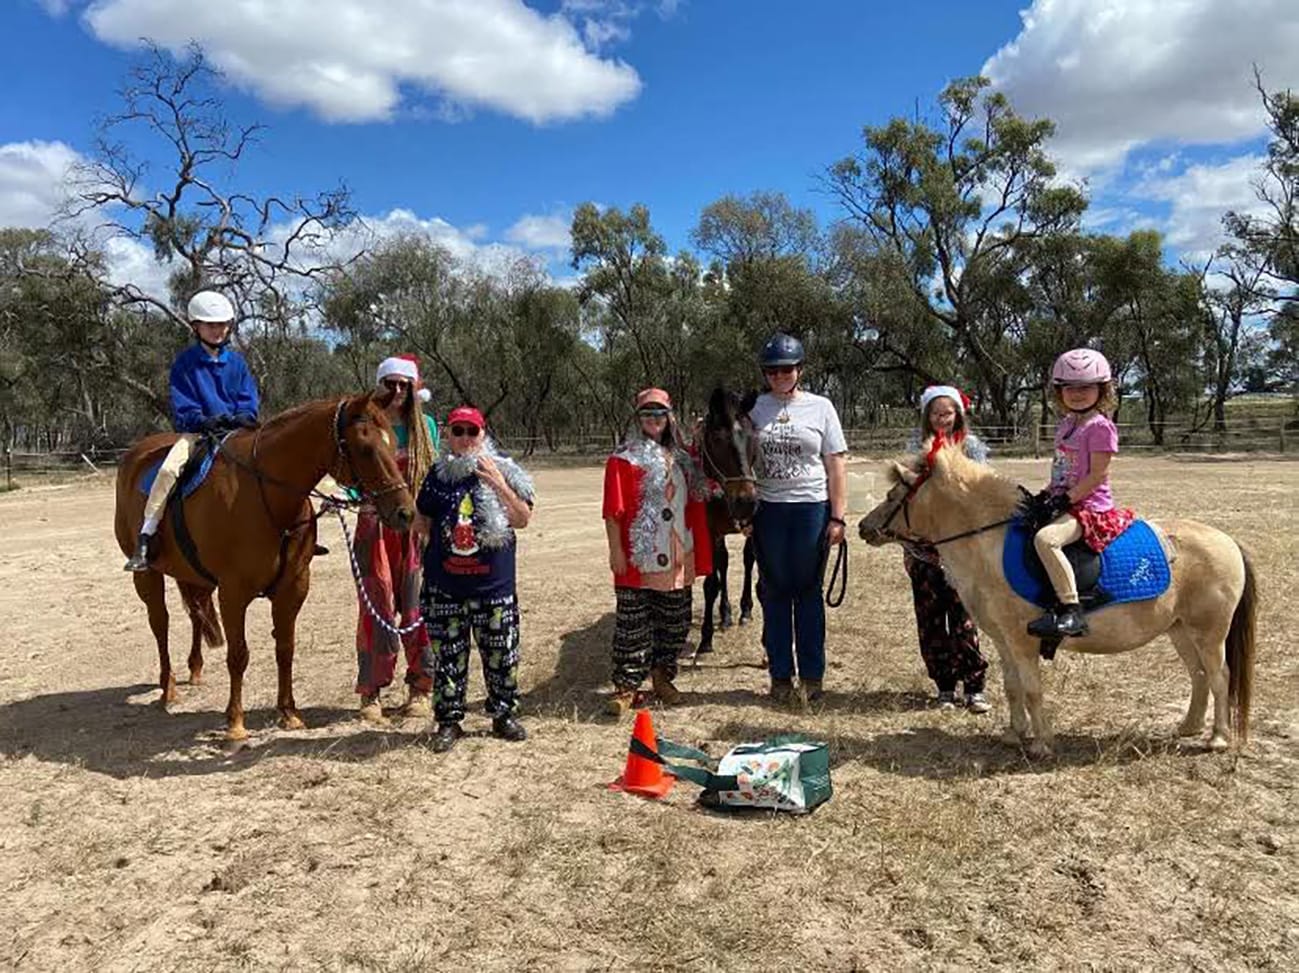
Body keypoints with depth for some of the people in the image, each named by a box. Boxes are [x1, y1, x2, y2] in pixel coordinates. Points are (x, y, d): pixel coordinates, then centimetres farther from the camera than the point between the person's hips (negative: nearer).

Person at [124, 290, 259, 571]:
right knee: (168, 469, -27)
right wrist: (204, 420, -20)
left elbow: (250, 402, 7)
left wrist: (240, 417, -15)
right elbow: (182, 408, -1)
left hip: (236, 430, 2)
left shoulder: (237, 361, 12)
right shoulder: (185, 363, 5)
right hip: (197, 430, -2)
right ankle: (145, 538, -20)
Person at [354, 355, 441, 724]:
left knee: (418, 608, 3)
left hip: (417, 527, 1)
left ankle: (419, 689, 16)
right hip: (375, 525, -1)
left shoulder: (426, 425, 8)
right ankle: (370, 693, 13)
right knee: (376, 609, 1)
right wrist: (344, 496, -17)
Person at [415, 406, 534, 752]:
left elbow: (523, 520, -9)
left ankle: (503, 714, 27)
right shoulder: (438, 476, 4)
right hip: (444, 587, 2)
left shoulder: (503, 471, -2)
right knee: (447, 656, 8)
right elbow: (422, 524, 15)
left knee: (501, 654, 9)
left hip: (494, 584, -1)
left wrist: (498, 484, -19)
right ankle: (449, 720, 22)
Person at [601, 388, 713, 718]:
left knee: (675, 622, 13)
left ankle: (662, 674, 29)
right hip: (638, 557, -6)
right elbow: (613, 510, -9)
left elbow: (694, 504, 20)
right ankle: (626, 685, 8)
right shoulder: (623, 459, -5)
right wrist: (616, 551, -13)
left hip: (677, 557, 6)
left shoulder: (681, 459, 13)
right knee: (632, 623, -1)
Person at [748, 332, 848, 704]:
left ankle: (811, 674, 17)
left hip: (812, 508, -1)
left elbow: (835, 467, 2)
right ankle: (780, 675, 18)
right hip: (768, 510, 1)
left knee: (808, 591, 5)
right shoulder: (755, 407, 5)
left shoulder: (820, 407, 2)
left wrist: (837, 518, -5)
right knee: (774, 592, 7)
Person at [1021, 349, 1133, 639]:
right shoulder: (1066, 424, 15)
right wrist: (1044, 496, 6)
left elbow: (1097, 475, -17)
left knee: (1045, 537, -35)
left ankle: (1071, 611, -35)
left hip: (1090, 505, -10)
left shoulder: (1100, 427, -11)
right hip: (1064, 501, 10)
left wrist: (1063, 500, -21)